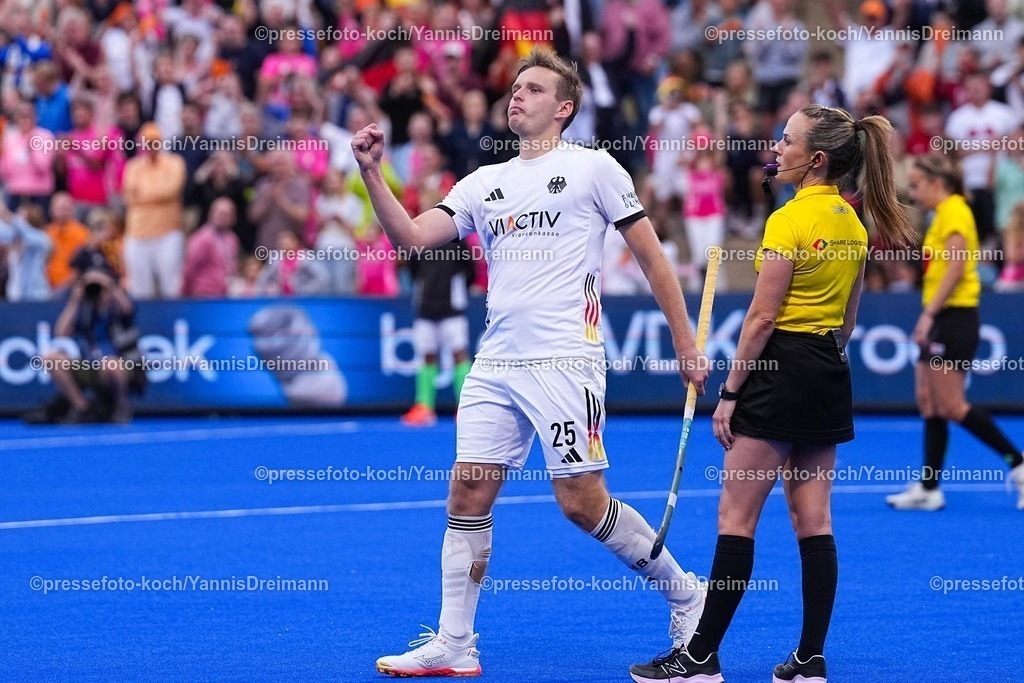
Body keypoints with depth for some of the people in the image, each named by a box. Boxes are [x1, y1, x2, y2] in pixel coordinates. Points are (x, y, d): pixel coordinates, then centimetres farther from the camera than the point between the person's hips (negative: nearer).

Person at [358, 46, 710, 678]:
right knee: (469, 493, 0)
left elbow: (652, 256, 2)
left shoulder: (592, 168, 1)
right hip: (496, 365, 6)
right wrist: (372, 174, -7)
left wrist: (687, 345, -1)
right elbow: (412, 236, 6)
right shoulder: (484, 183, 16)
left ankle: (685, 595, 13)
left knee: (582, 501, -6)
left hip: (564, 360, -5)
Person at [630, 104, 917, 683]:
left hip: (782, 368, -8)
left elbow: (762, 318, -15)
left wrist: (729, 392, -10)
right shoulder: (853, 222, 11)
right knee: (813, 520, 7)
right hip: (831, 375, 9)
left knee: (737, 516, -3)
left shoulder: (790, 219, -15)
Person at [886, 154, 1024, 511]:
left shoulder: (953, 211, -12)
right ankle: (928, 489, 8)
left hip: (953, 318, -10)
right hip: (943, 320, 10)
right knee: (928, 401, 8)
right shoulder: (945, 213, 17)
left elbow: (956, 267, -21)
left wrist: (928, 313, -23)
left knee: (950, 406, -8)